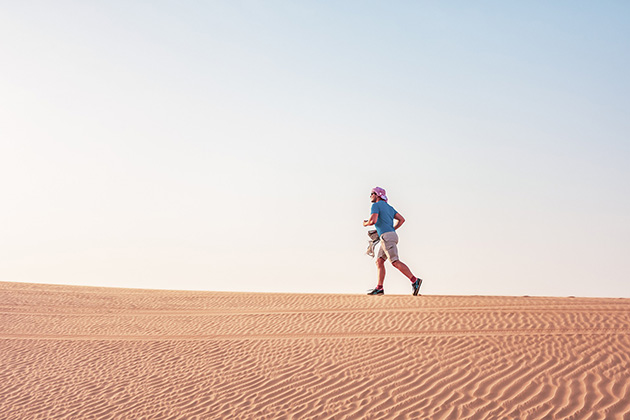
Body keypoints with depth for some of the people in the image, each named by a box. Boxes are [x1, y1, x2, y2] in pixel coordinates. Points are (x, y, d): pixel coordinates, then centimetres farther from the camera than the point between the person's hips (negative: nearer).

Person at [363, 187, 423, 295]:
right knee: (379, 261, 8)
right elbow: (401, 219, 19)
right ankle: (379, 288, 3)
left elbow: (373, 221, -18)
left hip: (387, 236, -10)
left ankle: (415, 280, -19)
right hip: (392, 235, 10)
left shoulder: (376, 205, -3)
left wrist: (365, 223, 4)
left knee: (395, 262, -14)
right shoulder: (388, 207, 23)